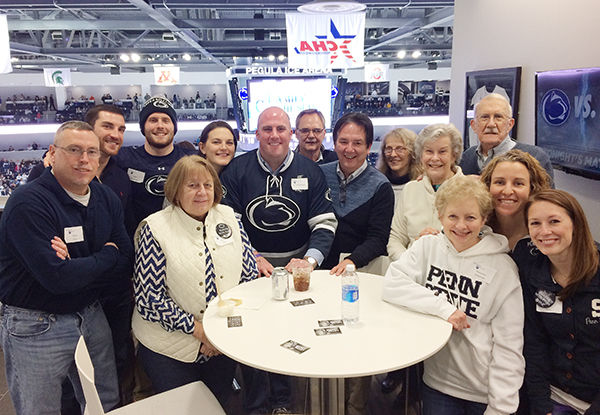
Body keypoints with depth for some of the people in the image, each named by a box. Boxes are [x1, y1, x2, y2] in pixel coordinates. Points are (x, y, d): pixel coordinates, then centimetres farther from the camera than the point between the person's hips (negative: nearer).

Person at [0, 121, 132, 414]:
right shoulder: (29, 202, -20)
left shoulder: (107, 199, 1)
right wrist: (107, 256, -13)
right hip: (35, 327, -6)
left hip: (90, 316, 6)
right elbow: (57, 277, -28)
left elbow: (126, 266, -3)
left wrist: (77, 267, -20)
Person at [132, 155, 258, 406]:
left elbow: (250, 276, 1)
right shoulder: (155, 228, -12)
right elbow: (148, 299, -15)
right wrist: (197, 328, -17)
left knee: (219, 404, 19)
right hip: (171, 347, -3)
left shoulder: (229, 218, 0)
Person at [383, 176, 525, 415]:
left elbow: (508, 345, -8)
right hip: (437, 380, 1)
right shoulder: (428, 246, -1)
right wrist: (444, 308, -22)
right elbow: (391, 285, -14)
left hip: (483, 390, -1)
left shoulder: (502, 268, -8)